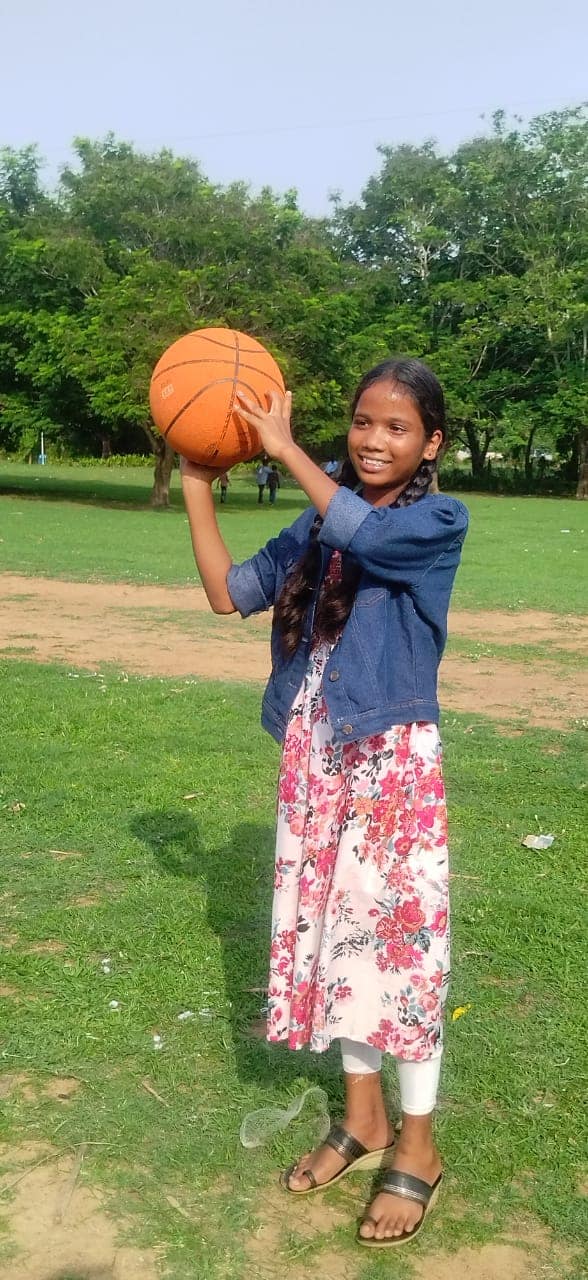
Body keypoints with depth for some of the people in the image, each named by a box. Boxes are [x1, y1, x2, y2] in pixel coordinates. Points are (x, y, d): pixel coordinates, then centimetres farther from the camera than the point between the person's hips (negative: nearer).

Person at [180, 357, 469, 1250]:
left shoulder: (439, 521, -8)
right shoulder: (317, 527, 8)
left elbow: (367, 534, -29)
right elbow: (228, 592, 6)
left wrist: (284, 447, -21)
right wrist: (198, 484, 1)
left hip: (394, 764, -6)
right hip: (316, 762, 6)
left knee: (397, 940, 2)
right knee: (332, 933, 14)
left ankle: (417, 1149, 22)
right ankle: (362, 1121, 34)